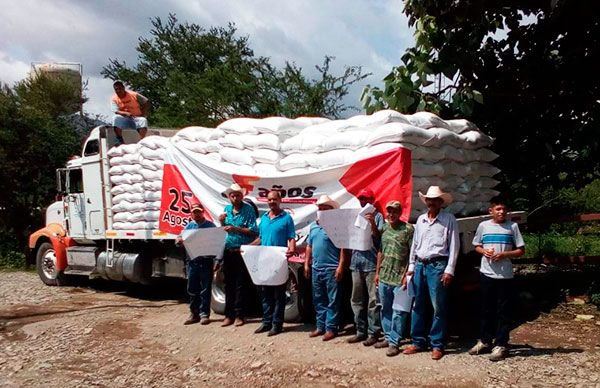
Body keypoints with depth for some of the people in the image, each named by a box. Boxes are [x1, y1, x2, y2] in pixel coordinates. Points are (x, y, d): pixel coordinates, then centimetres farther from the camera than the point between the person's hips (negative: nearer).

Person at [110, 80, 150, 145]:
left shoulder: (133, 95, 0)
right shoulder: (114, 99, 2)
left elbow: (147, 102, 2)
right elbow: (116, 111, -12)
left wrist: (143, 114, -10)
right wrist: (126, 113, -32)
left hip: (136, 118, -1)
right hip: (124, 119, 1)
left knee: (143, 120, -33)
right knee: (116, 118, -31)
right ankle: (120, 141, -28)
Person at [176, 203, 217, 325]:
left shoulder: (210, 225, 0)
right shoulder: (189, 226, 11)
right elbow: (180, 238, 7)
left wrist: (217, 261, -11)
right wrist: (179, 240, -19)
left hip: (206, 261, -4)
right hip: (192, 261, 4)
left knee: (205, 289, 1)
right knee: (192, 289, 10)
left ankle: (204, 314, 10)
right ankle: (194, 314, 20)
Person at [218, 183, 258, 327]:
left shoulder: (248, 209, -7)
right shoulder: (227, 209, 10)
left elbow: (253, 231, -12)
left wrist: (235, 229, -20)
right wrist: (222, 223, -2)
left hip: (242, 252, -5)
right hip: (228, 251, 5)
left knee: (241, 285, 2)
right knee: (228, 284, 10)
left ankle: (239, 315, 10)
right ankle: (229, 314, 18)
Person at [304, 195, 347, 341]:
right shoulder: (313, 226, 13)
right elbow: (309, 246, 18)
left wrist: (340, 266, -16)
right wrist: (307, 264, 13)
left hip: (332, 269, -7)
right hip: (316, 268, 7)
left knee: (332, 300, 2)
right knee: (318, 300, 15)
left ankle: (331, 328, 9)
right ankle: (320, 326, 26)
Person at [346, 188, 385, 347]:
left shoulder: (377, 216, 1)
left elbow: (379, 237, -9)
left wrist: (372, 223, -24)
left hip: (371, 263, -6)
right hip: (356, 262, 6)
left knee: (373, 300, -3)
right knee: (357, 300, 11)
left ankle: (373, 333, 3)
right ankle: (361, 331, 21)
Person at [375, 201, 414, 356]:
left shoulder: (408, 229, -6)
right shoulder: (384, 228, 11)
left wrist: (407, 274, -13)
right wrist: (377, 272, 14)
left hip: (400, 278, -6)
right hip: (384, 276, 6)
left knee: (398, 311, -3)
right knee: (385, 310, 14)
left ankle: (394, 342, 2)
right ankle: (388, 337, 26)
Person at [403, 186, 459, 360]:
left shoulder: (449, 219, -1)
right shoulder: (420, 219, 14)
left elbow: (454, 246, -5)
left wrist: (449, 270, -11)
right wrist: (411, 266, 13)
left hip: (437, 265, -5)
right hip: (420, 265, 5)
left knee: (438, 307, -2)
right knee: (418, 306, 9)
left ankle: (437, 345, 9)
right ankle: (418, 342, 20)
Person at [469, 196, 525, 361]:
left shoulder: (512, 226, 0)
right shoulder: (483, 226, 5)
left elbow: (521, 250, 1)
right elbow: (477, 246, 14)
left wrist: (504, 254, -14)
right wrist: (484, 251, -7)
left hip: (505, 275, -2)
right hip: (486, 273, 2)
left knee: (503, 311, 3)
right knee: (486, 309, 12)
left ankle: (501, 345, 10)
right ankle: (485, 341, 24)